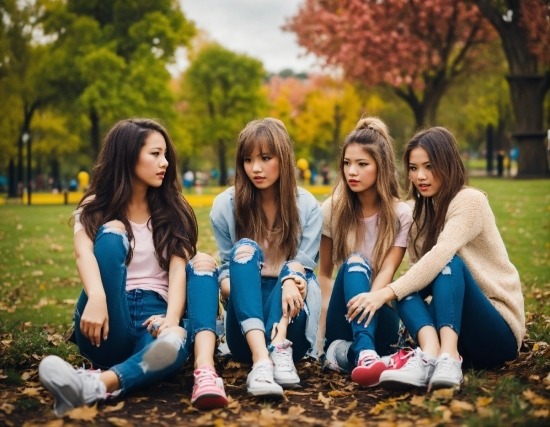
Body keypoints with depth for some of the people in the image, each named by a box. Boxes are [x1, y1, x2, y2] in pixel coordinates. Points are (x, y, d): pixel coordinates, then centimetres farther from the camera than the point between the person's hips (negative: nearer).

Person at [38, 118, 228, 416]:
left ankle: (94, 385, -60)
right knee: (112, 232, -26)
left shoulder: (171, 211, 12)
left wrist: (172, 319, -27)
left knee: (175, 344, -36)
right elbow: (83, 254, -16)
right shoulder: (95, 207, 6)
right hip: (108, 331, -1)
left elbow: (178, 268, -6)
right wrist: (96, 298, -39)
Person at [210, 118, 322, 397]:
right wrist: (232, 287, -21)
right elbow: (227, 267, 4)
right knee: (245, 248, -26)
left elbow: (304, 265, -3)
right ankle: (261, 358, -49)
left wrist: (292, 280, -29)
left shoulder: (307, 207, 1)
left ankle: (280, 348, -50)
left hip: (291, 322, 1)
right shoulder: (225, 206, 2)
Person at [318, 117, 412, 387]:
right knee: (354, 264, -34)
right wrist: (323, 324, -9)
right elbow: (324, 272, 5)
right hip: (341, 323, 1)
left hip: (379, 318, -1)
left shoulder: (400, 214, -3)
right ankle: (365, 354, -54)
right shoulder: (332, 210, 1)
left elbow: (388, 269, -16)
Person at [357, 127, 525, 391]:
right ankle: (431, 352, -44)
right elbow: (421, 274, 2)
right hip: (458, 328, 6)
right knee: (407, 291, -17)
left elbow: (440, 257, -26)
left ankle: (448, 359, -47)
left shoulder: (470, 200, -9)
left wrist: (388, 292, -33)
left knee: (450, 263, -28)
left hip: (498, 331, -6)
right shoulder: (423, 211, 14)